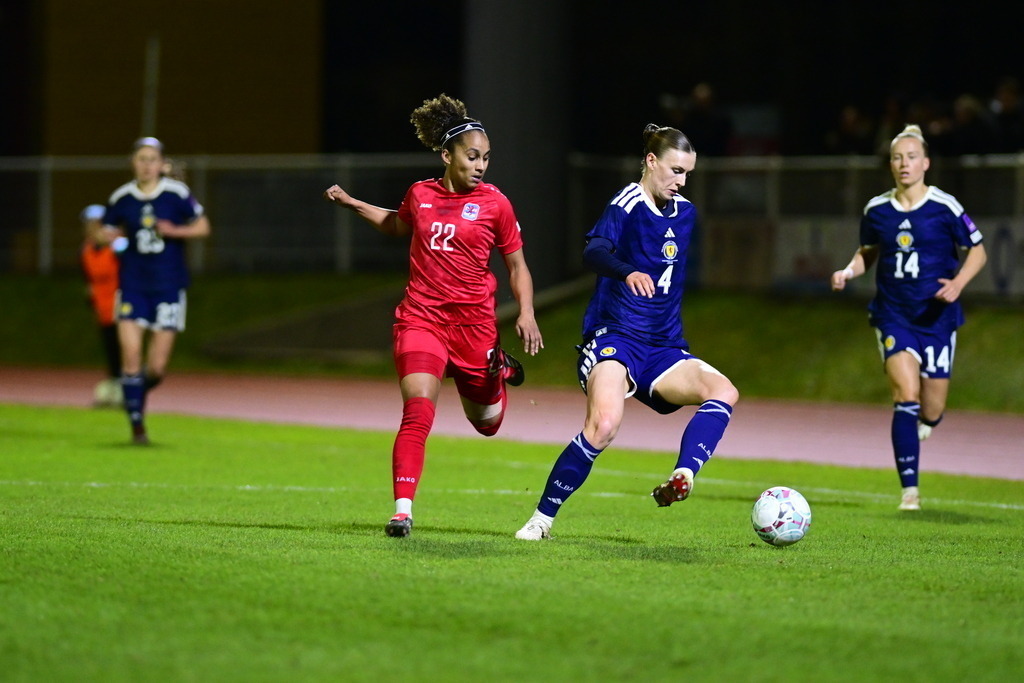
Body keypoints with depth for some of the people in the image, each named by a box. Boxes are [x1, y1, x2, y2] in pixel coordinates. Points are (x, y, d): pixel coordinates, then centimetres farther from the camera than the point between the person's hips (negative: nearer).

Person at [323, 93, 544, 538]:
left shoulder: (494, 204, -3)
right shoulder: (420, 195, 4)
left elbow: (516, 265, 6)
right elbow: (397, 224, 29)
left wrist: (526, 313, -8)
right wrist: (351, 204, 21)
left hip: (473, 322, 0)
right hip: (421, 317, 0)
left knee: (486, 424, 15)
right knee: (417, 411, -19)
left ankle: (499, 372, 49)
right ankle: (403, 510, -18)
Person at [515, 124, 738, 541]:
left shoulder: (685, 213, 13)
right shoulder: (627, 206, -10)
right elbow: (594, 251, -31)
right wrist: (628, 273, -51)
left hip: (661, 349, 7)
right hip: (614, 338, -7)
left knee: (724, 392, -19)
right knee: (604, 423, -28)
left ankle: (683, 478, -32)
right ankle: (542, 518, -15)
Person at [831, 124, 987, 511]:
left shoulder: (945, 208, -7)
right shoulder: (877, 210, 2)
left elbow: (977, 250, 1)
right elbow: (868, 252, 18)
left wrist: (958, 282, -16)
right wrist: (849, 271, -3)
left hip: (937, 318, -1)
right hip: (893, 316, 1)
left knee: (931, 411, 3)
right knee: (906, 396, -18)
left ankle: (921, 422, 44)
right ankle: (910, 489, -14)